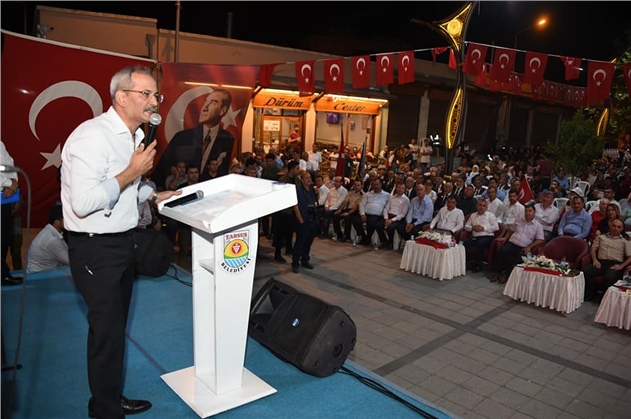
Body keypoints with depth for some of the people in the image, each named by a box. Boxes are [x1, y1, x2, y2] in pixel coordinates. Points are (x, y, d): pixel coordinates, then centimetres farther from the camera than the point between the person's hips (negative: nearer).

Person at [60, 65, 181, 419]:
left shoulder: (134, 134, 10)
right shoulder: (93, 135, -21)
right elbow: (82, 203, -28)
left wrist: (155, 195, 13)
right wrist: (132, 172, -24)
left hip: (122, 241, 9)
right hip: (96, 248, -9)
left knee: (116, 325, 19)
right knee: (107, 330, 3)